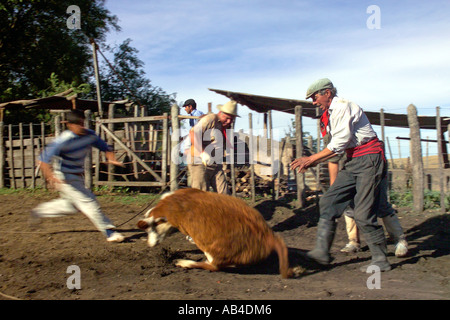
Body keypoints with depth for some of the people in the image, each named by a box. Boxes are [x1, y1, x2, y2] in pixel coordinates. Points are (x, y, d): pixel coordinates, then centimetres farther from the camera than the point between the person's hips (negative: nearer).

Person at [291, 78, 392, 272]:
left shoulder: (344, 107, -13)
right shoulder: (330, 114, 15)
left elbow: (340, 143, -20)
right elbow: (337, 149, 16)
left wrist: (310, 159, -16)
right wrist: (312, 162, 6)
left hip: (369, 160, -9)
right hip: (353, 162, 9)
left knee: (363, 214, -9)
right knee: (329, 201, 0)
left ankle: (380, 260, 4)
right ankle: (322, 251, 0)